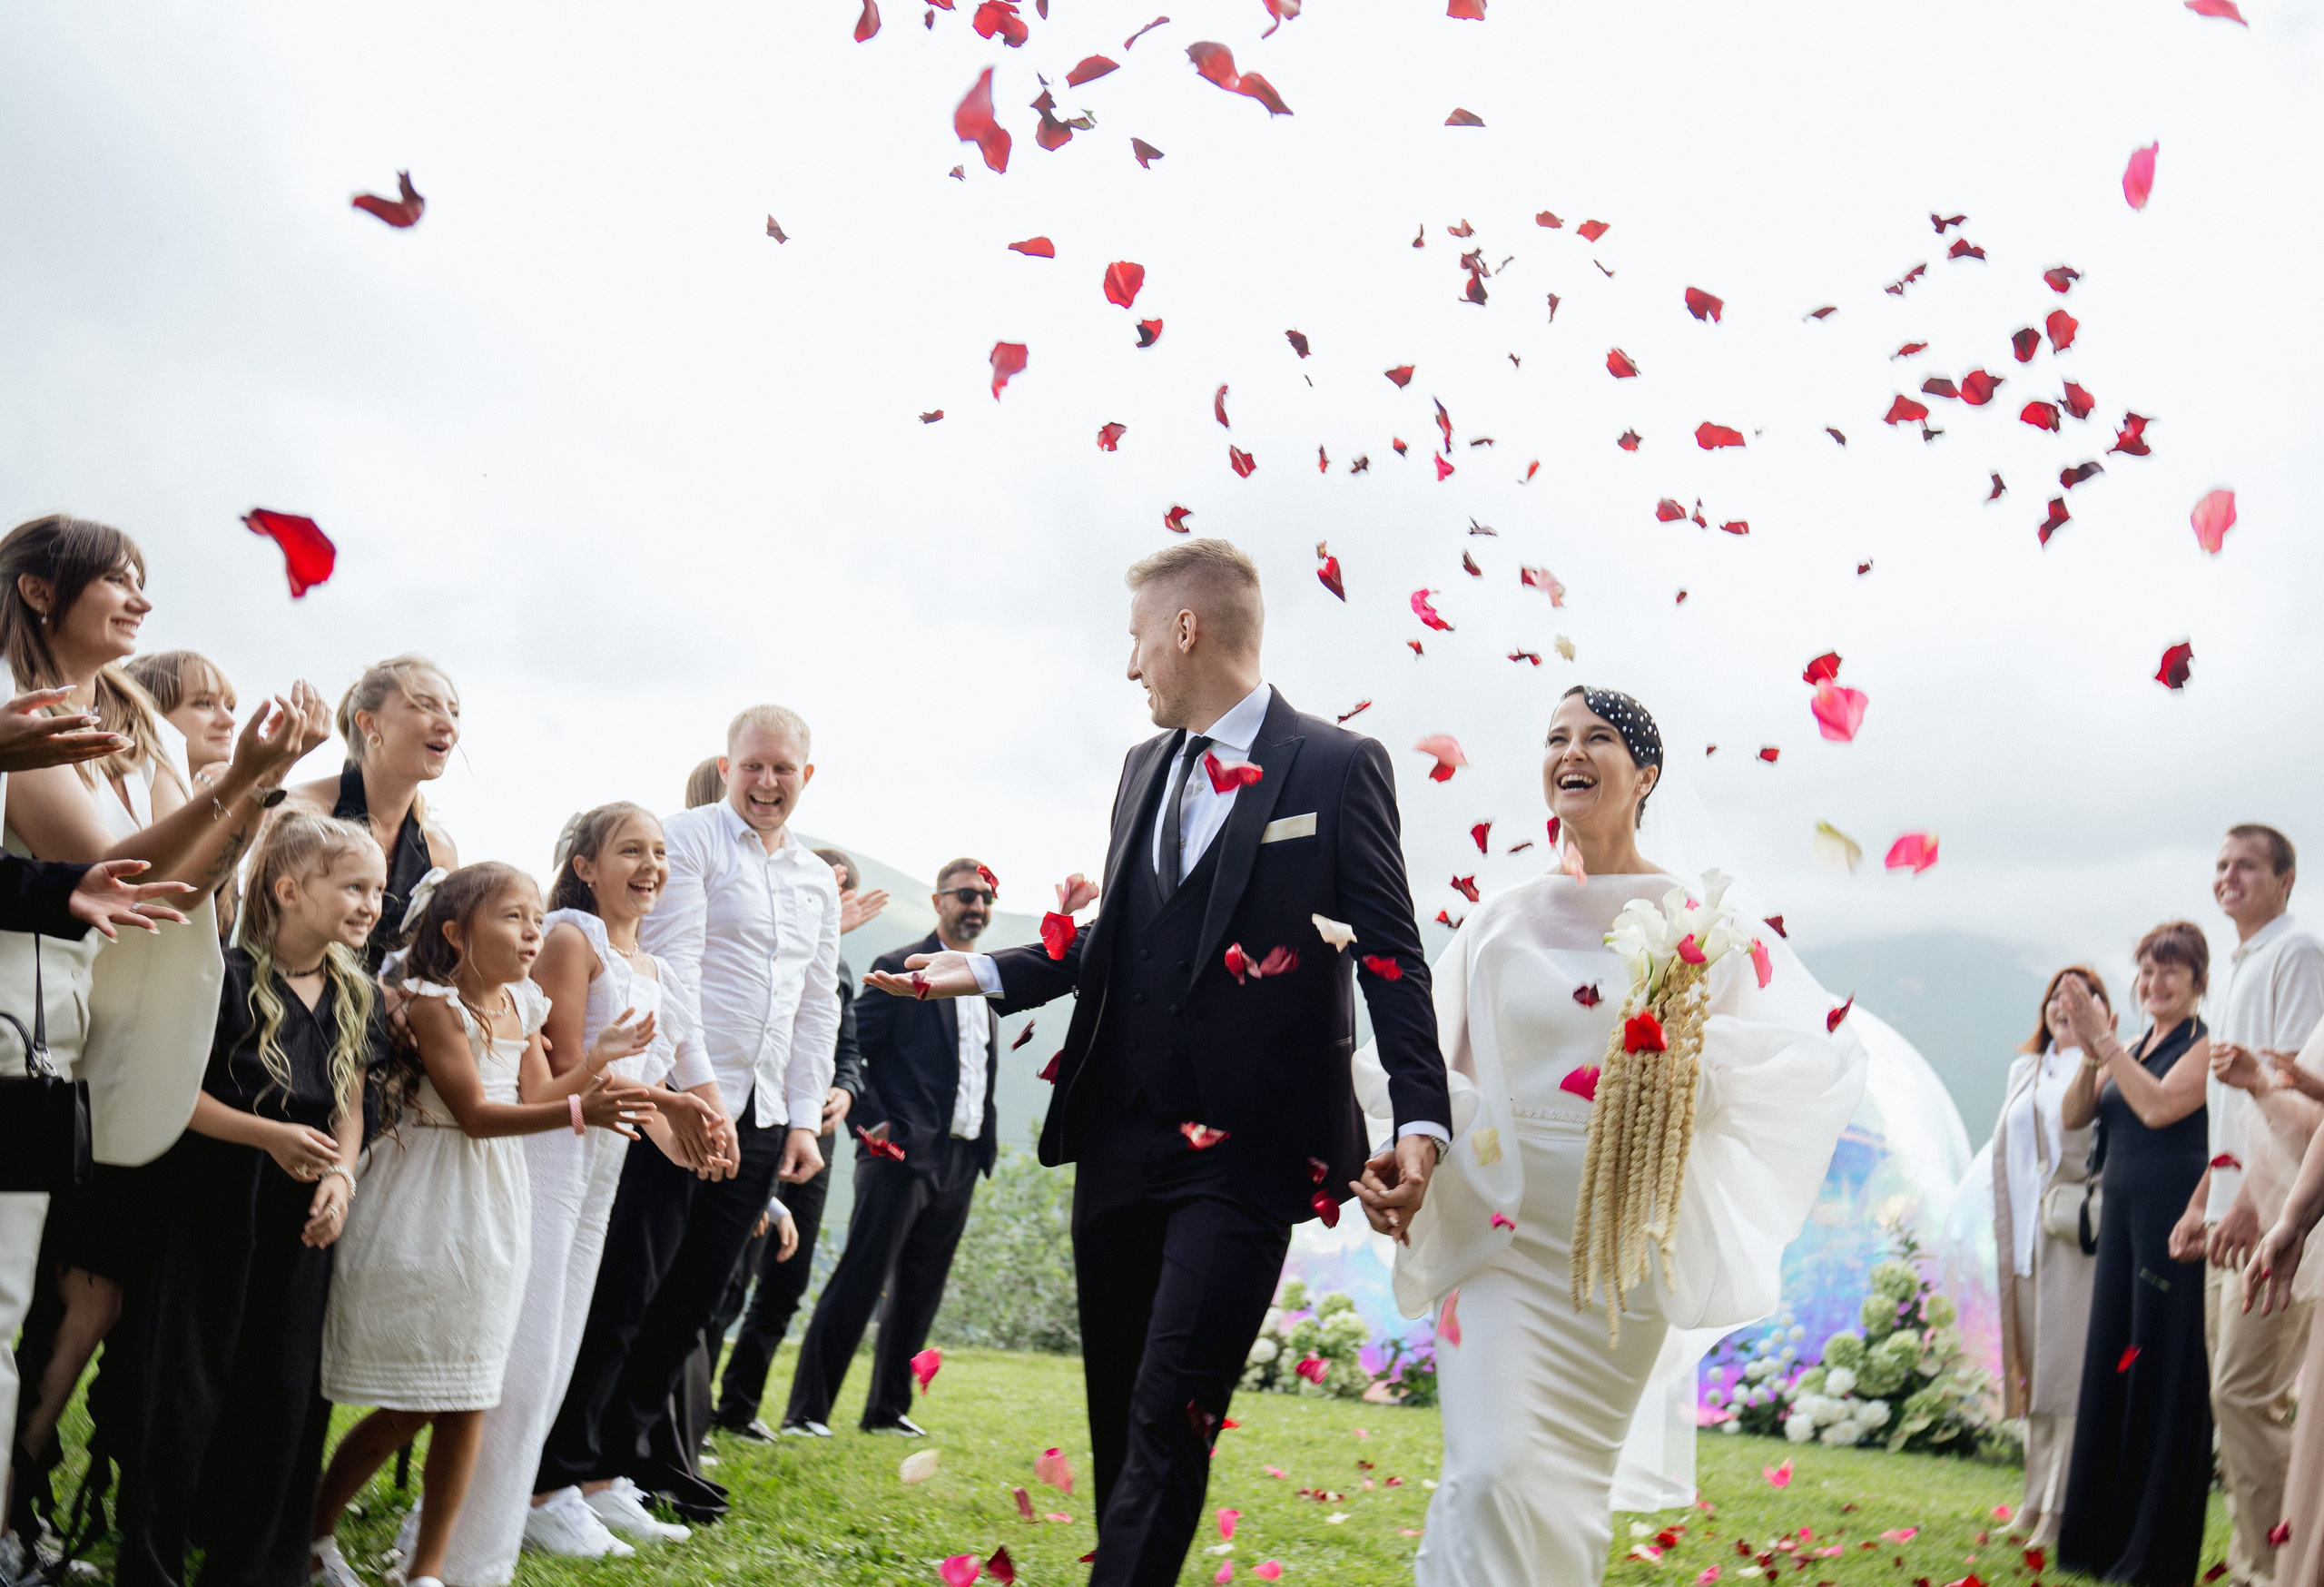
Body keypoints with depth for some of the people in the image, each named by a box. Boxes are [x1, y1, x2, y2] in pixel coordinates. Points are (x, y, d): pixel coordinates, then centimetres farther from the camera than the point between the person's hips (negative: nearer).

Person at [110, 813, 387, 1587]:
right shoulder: (228, 977, -13)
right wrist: (271, 1135, -22)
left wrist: (340, 1177, -7)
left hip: (301, 1220, 6)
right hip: (209, 1209, -6)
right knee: (183, 1390, 0)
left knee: (282, 1393, 9)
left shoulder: (356, 998, 6)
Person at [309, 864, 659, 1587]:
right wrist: (580, 1111, -31)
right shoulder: (432, 1002, -14)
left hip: (491, 1218, 7)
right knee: (407, 1407, -1)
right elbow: (475, 1113, -21)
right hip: (424, 1221, -7)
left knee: (467, 1403, 8)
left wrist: (597, 1060, -4)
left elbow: (535, 1097, 9)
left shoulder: (521, 1006, 8)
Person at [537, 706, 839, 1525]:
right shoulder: (688, 839, -3)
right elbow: (674, 967, -12)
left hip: (761, 1120, 6)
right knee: (623, 1290, -4)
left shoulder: (817, 882, 17)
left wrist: (804, 1120, 9)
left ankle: (632, 1448, 22)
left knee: (694, 1299, 10)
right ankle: (565, 1465, 6)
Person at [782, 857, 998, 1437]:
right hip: (901, 1151, -7)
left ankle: (887, 1408, 20)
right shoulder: (900, 969, -4)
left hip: (959, 1159, 7)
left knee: (919, 1291, 11)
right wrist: (872, 1123, -13)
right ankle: (806, 1410, -4)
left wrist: (985, 1139, 11)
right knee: (860, 1279, -8)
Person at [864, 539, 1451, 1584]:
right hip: (1121, 1137, 7)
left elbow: (1392, 958, -7)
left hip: (1244, 1148, -7)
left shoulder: (1337, 768, -5)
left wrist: (1420, 1119, -16)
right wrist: (983, 972, 10)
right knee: (1116, 1412, 13)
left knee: (1171, 1420, -11)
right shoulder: (1147, 768, 15)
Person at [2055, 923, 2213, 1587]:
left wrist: (2107, 1040, -18)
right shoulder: (2130, 1051, 15)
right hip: (2121, 1220, 8)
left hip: (2175, 1226, -8)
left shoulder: (2204, 1047, -6)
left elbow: (2158, 1106, -21)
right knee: (2110, 1369, 10)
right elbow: (2072, 1117, 7)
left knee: (2165, 1376, -3)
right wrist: (2090, 1055, -8)